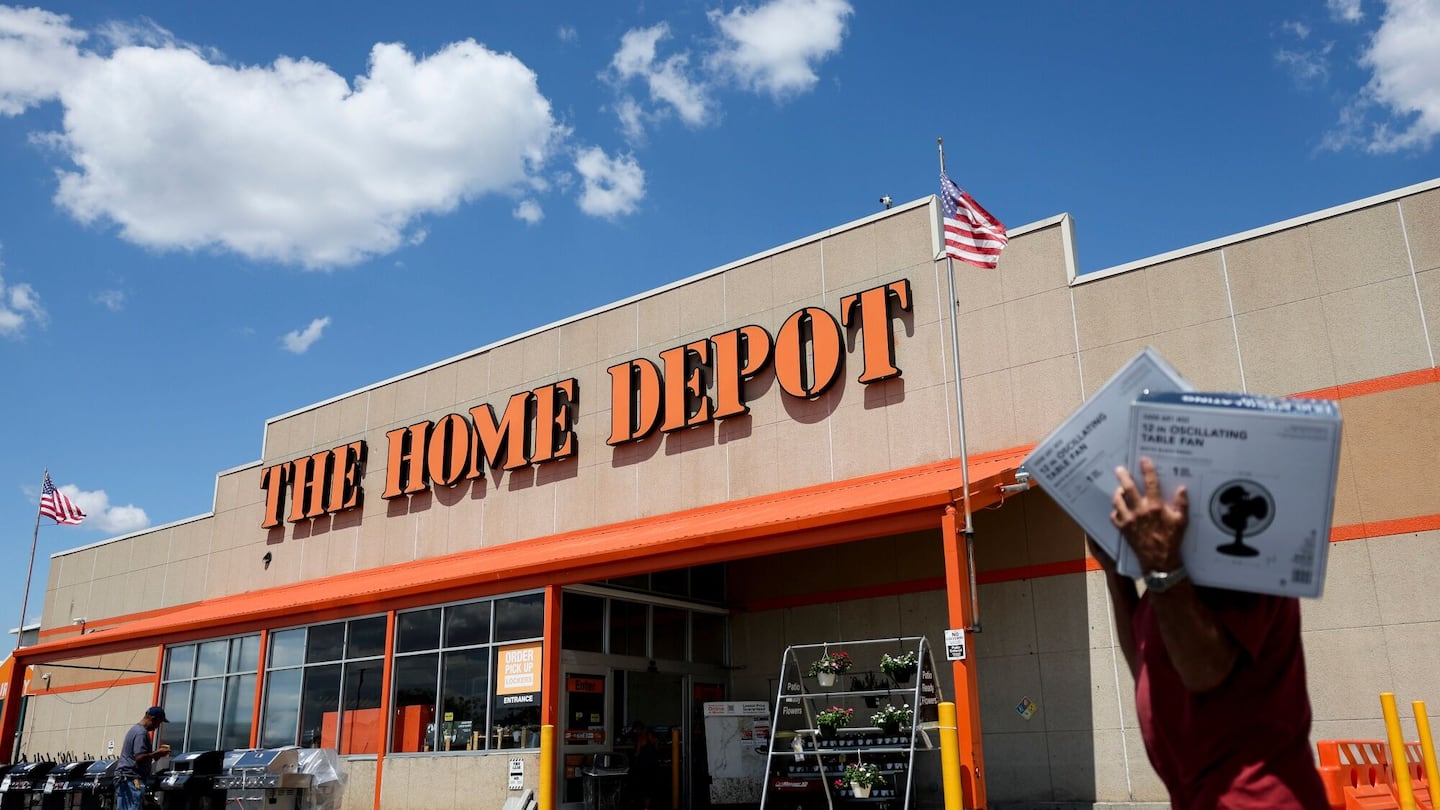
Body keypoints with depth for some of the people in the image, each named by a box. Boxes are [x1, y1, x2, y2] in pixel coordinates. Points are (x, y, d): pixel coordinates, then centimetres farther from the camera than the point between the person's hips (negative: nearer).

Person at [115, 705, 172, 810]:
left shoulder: (135, 729, 18)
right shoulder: (141, 732, -14)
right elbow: (140, 757, -21)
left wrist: (155, 751, 16)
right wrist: (157, 753, -8)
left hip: (123, 778, 11)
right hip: (132, 779, -10)